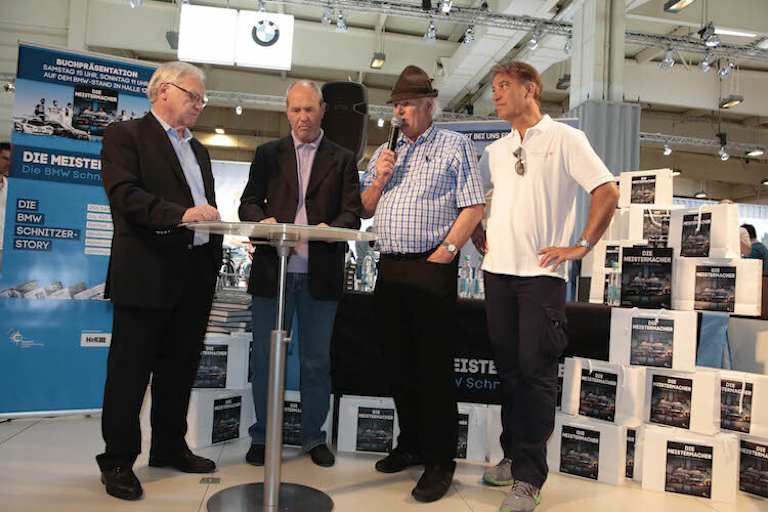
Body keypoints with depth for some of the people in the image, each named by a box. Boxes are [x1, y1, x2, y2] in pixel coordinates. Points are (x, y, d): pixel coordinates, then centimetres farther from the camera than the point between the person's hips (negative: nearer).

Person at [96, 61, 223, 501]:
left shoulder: (198, 148, 22)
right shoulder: (125, 135, -1)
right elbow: (124, 194, -15)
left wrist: (215, 253, 8)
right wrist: (181, 214, -27)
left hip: (196, 274, 7)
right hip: (147, 274, -7)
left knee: (181, 367, 14)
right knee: (131, 370, 3)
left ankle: (170, 447, 28)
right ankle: (118, 460, 16)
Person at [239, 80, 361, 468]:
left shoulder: (343, 159, 9)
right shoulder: (268, 154, 12)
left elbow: (352, 213, 1)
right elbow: (248, 202, 7)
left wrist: (330, 228, -21)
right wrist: (261, 220, -16)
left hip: (321, 274, -1)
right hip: (272, 270, 1)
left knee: (316, 360, 9)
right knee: (265, 358, 8)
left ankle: (314, 437, 25)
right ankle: (262, 436, 25)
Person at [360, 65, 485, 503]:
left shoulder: (455, 146, 2)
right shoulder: (385, 153, 19)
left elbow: (473, 207, -6)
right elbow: (366, 209, 19)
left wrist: (447, 250, -15)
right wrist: (379, 178, 2)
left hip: (432, 269, -6)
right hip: (390, 269, 6)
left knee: (434, 366, -4)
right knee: (400, 363, 12)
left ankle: (440, 462, 7)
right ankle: (411, 444, 27)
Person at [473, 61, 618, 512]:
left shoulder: (565, 138, 0)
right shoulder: (495, 151, 15)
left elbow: (608, 192, -5)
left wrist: (581, 247, -9)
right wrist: (479, 239, 12)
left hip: (543, 273, -5)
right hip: (498, 271, 6)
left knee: (536, 371, -4)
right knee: (509, 369, 11)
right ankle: (514, 456, 24)